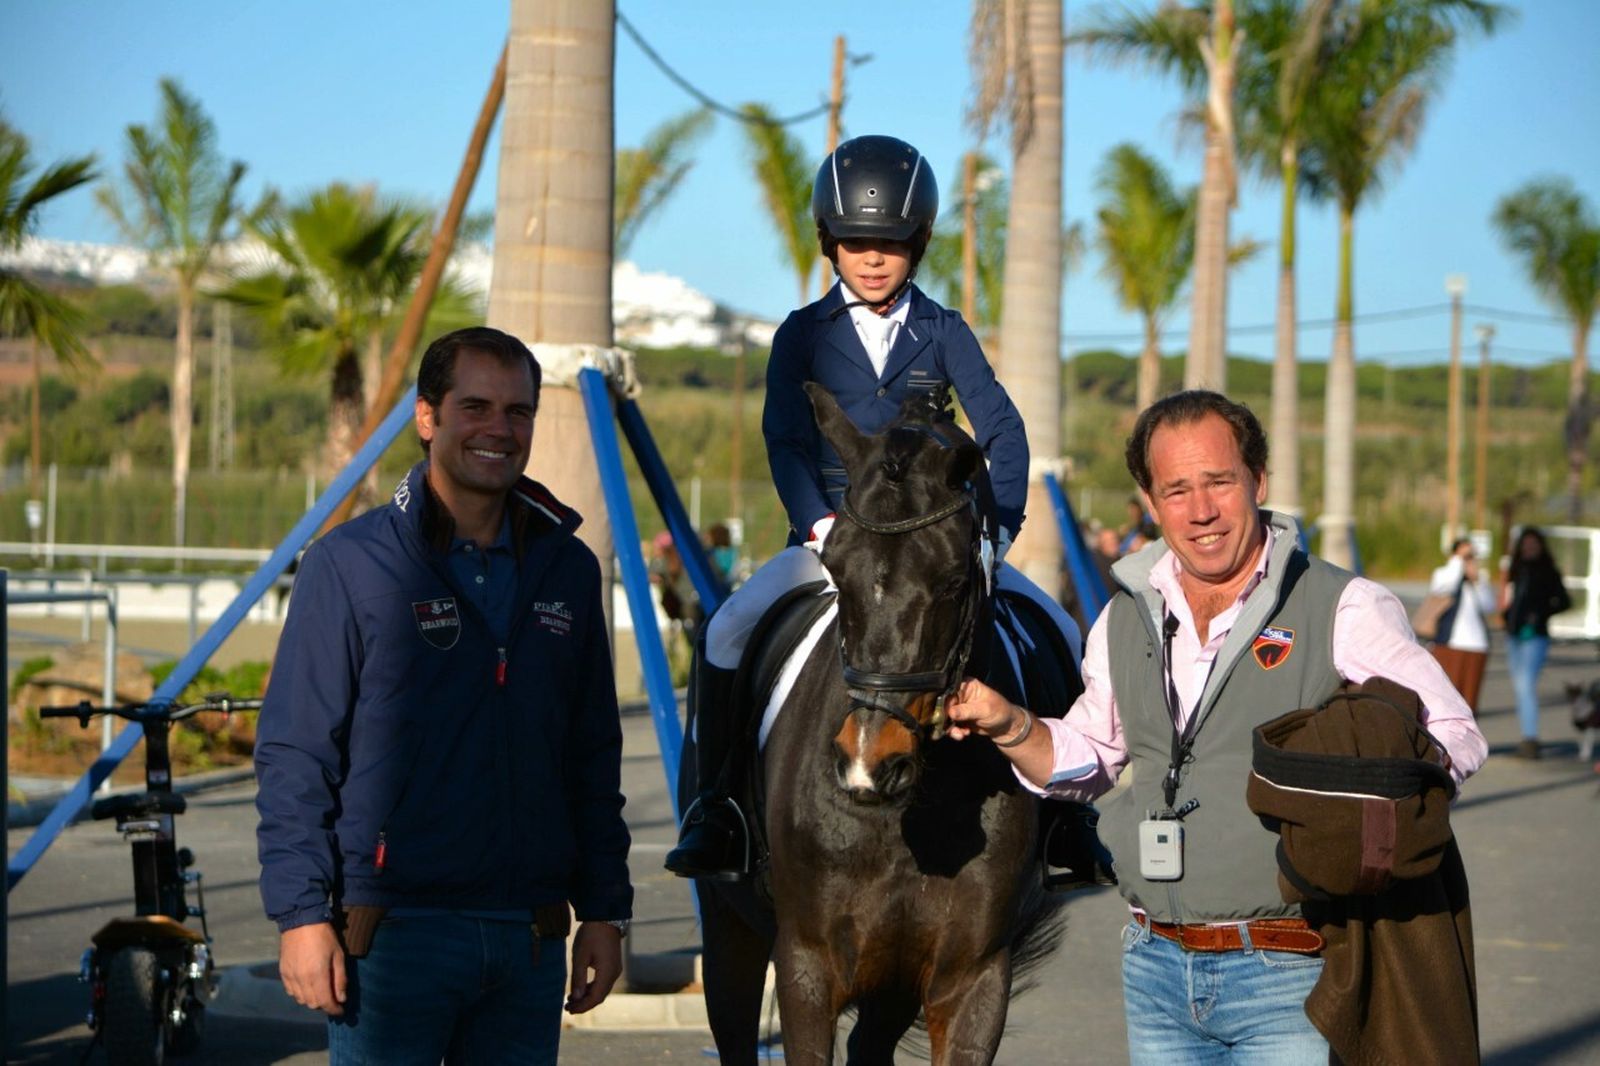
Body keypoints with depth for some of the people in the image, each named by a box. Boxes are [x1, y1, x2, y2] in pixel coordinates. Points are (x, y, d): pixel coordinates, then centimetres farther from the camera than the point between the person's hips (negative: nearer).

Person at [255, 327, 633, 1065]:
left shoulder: (566, 569, 11)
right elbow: (293, 756, -5)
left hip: (530, 936, 4)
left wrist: (603, 909, 10)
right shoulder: (350, 566, -3)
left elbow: (594, 756, 15)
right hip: (393, 933, -4)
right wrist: (300, 914, -11)